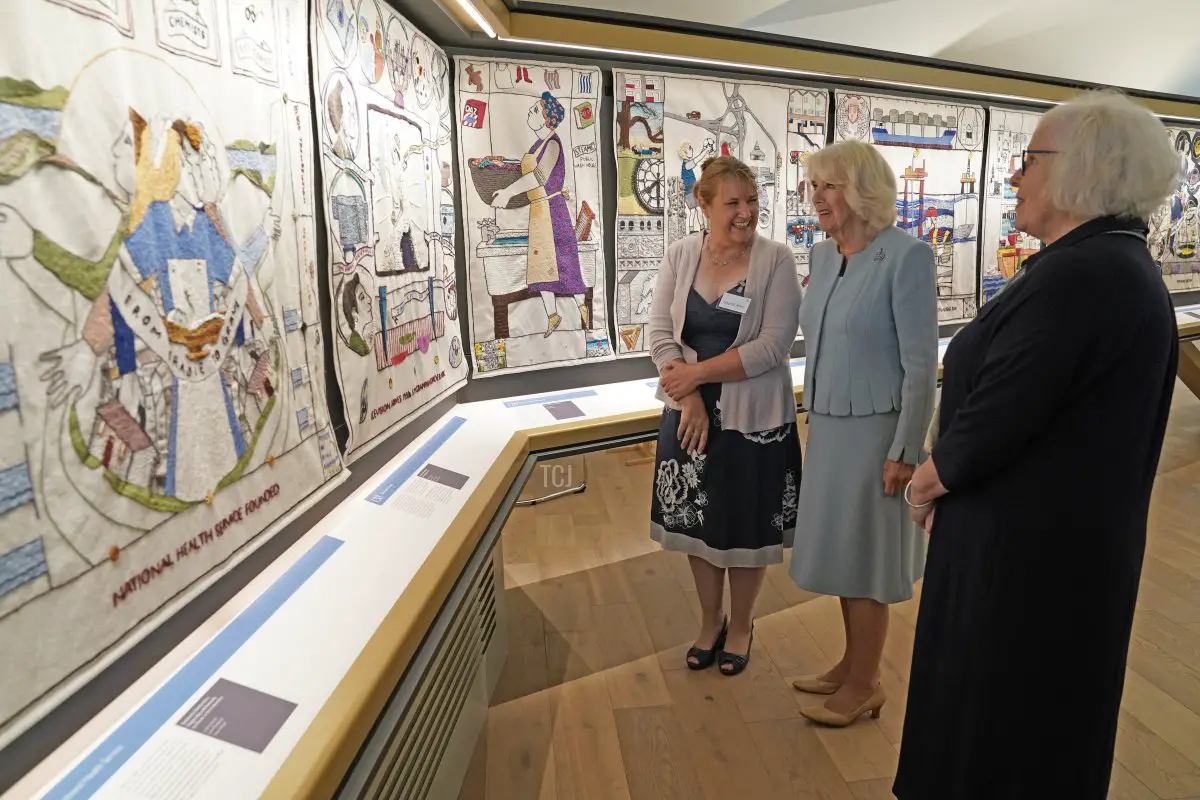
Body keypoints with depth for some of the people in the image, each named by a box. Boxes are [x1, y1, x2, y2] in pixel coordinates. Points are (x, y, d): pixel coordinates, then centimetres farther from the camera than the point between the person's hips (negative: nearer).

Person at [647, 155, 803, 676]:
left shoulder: (776, 260, -9)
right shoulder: (680, 255, 0)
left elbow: (773, 346, -16)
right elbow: (659, 331, -3)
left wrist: (698, 372, -18)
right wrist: (689, 397, -14)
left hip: (752, 415, -3)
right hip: (690, 412, 3)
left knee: (746, 525, 11)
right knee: (695, 519, 14)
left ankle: (741, 625, 36)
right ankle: (710, 621, 38)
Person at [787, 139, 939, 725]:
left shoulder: (906, 256, -15)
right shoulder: (822, 255, 7)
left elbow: (921, 364, -16)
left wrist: (905, 451, -16)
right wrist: (814, 414, 15)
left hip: (874, 429, -7)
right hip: (827, 425, 7)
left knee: (864, 557, 5)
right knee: (841, 551, 16)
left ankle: (864, 684, 23)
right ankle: (852, 663, 34)